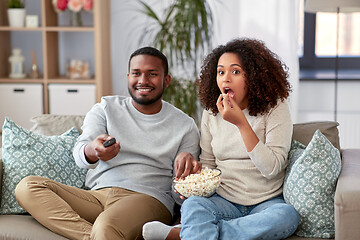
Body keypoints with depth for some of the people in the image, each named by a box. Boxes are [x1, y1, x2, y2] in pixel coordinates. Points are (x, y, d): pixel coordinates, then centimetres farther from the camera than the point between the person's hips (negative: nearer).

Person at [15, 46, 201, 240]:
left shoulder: (185, 125, 12)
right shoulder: (105, 109, 16)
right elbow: (80, 155, -2)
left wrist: (186, 160, -14)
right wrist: (92, 151, -29)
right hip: (95, 195, 6)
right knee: (27, 186, -19)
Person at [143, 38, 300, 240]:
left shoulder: (275, 108, -5)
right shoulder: (212, 113, 8)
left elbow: (271, 168, -15)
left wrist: (241, 123, -21)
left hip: (266, 203, -1)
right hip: (225, 201, 1)